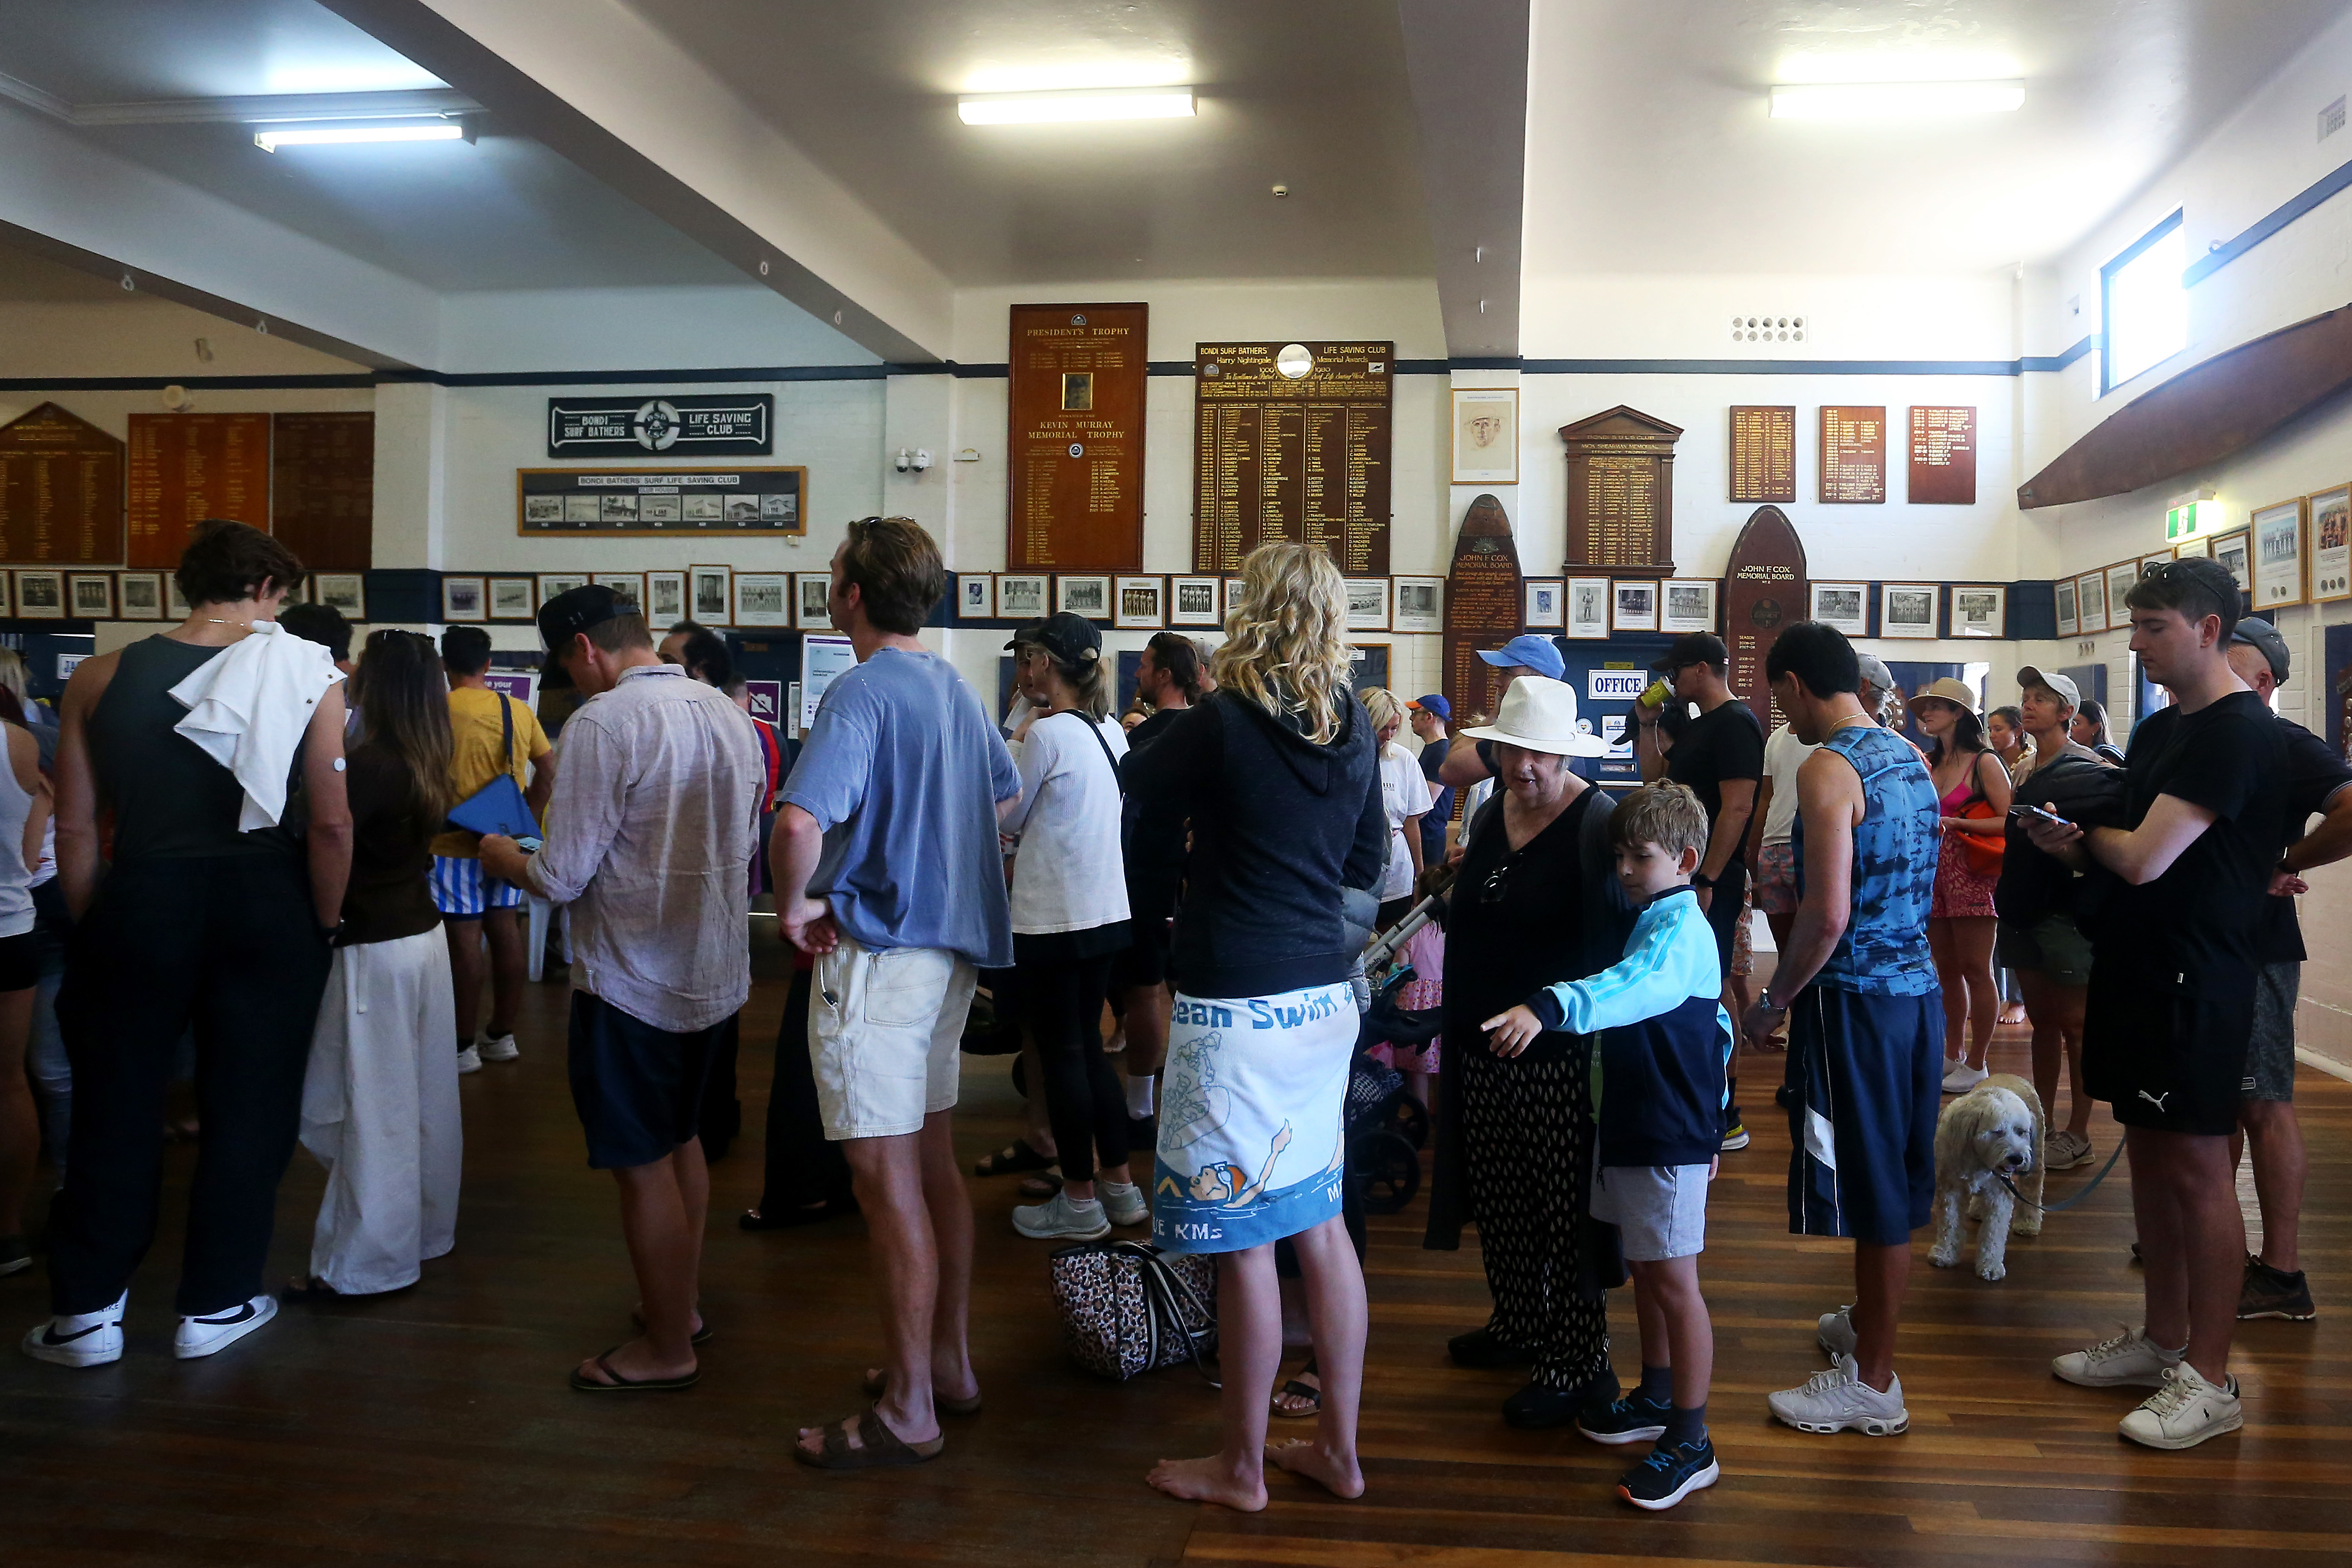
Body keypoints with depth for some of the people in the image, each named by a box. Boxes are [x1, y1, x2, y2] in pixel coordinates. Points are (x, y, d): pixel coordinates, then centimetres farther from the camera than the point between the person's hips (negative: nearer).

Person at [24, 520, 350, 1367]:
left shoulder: (100, 677, 0)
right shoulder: (308, 677, -7)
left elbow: (74, 828, 1)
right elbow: (331, 824, -10)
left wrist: (91, 927, 11)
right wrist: (324, 925, 1)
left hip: (140, 905, 2)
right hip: (268, 910, -1)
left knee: (116, 1106, 16)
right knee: (248, 1108, 12)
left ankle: (87, 1311, 25)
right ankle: (216, 1305, 22)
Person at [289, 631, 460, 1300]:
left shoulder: (366, 766, -18)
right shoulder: (429, 765, 4)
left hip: (373, 950, -8)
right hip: (424, 935, 8)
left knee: (372, 1106, 0)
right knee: (425, 1096, 16)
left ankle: (365, 1263, 9)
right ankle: (428, 1225, 28)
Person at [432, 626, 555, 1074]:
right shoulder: (518, 711, 3)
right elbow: (549, 769, 7)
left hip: (455, 845, -5)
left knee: (464, 940, 0)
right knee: (505, 931, 11)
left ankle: (464, 1046, 7)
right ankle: (502, 1034, 21)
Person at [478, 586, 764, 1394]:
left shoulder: (602, 724, -19)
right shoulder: (728, 715, 4)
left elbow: (562, 878, -18)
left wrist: (502, 857, 2)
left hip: (633, 981, -8)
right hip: (715, 971, 8)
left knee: (642, 1166, 5)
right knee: (681, 1141, 23)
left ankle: (666, 1349, 17)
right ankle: (681, 1304, 37)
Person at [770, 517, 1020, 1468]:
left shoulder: (861, 693, -17)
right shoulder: (954, 688, 9)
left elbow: (800, 823, -31)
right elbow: (1005, 797, 25)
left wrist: (795, 902, -14)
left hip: (877, 955, -9)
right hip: (950, 948, 9)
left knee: (890, 1186, -1)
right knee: (935, 1165, 18)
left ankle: (907, 1414, 8)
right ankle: (950, 1364, 30)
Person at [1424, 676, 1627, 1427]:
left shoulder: (1598, 823, -13)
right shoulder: (1488, 817, 10)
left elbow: (1628, 937, -15)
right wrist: (1452, 893, 8)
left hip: (1563, 1053, -7)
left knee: (1567, 1209, 0)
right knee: (1498, 1202, 16)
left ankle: (1579, 1364, 12)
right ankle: (1518, 1325, 34)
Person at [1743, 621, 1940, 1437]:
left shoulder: (1827, 769, -16)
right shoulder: (1911, 758, 11)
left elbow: (1828, 916, -23)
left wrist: (1774, 1001, -10)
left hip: (1854, 996, -9)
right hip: (1918, 984, 9)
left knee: (1867, 1187, 1)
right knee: (1894, 1178, 20)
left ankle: (1874, 1383, 11)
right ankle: (1870, 1321, 38)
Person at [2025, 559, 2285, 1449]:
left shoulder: (2239, 733, -16)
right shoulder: (2158, 728, 14)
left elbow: (2144, 859, -23)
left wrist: (2088, 832, -2)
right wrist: (2073, 846, -4)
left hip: (2195, 979, -9)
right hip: (2136, 966, 9)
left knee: (2196, 1168, -2)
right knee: (2149, 1154, 15)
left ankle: (2208, 1381, 8)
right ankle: (2162, 1339, 27)